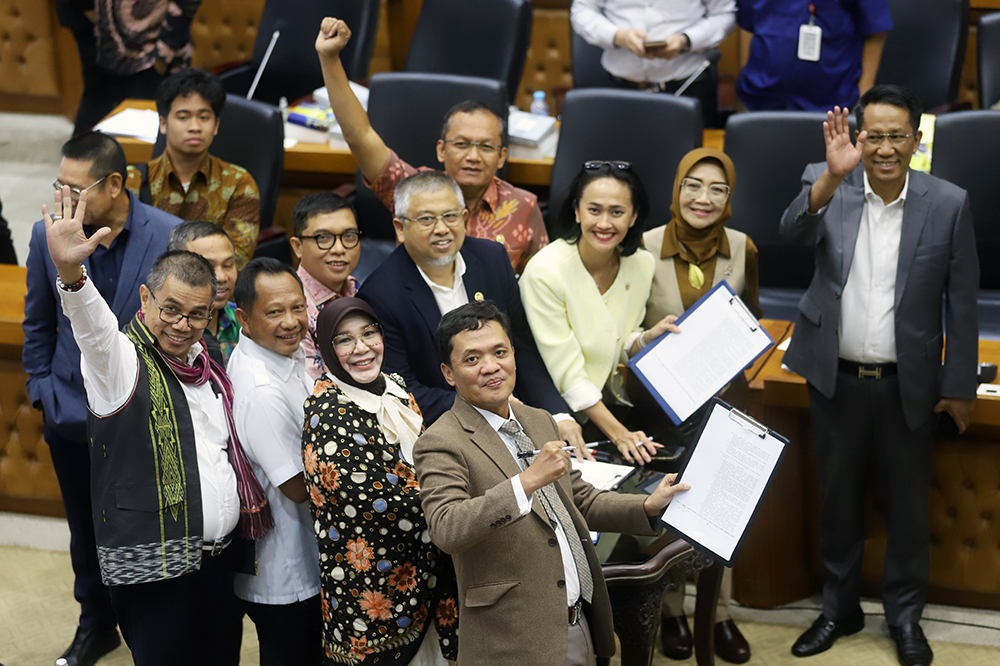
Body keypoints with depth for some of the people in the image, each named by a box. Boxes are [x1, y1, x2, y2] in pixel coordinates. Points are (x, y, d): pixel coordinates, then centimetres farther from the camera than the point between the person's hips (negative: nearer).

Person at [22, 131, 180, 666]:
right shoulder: (48, 235, -6)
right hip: (73, 413, 3)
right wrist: (40, 387, 7)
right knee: (86, 529, 19)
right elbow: (38, 322, 9)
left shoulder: (170, 236, -16)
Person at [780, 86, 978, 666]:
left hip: (908, 387, -1)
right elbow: (795, 229, -28)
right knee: (838, 499, 16)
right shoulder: (828, 185, -7)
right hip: (836, 379, 1)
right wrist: (833, 175, -44)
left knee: (909, 504, 12)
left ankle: (906, 616, 30)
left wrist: (959, 386, -1)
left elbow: (962, 303, -3)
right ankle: (840, 609, 33)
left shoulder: (948, 204, -9)